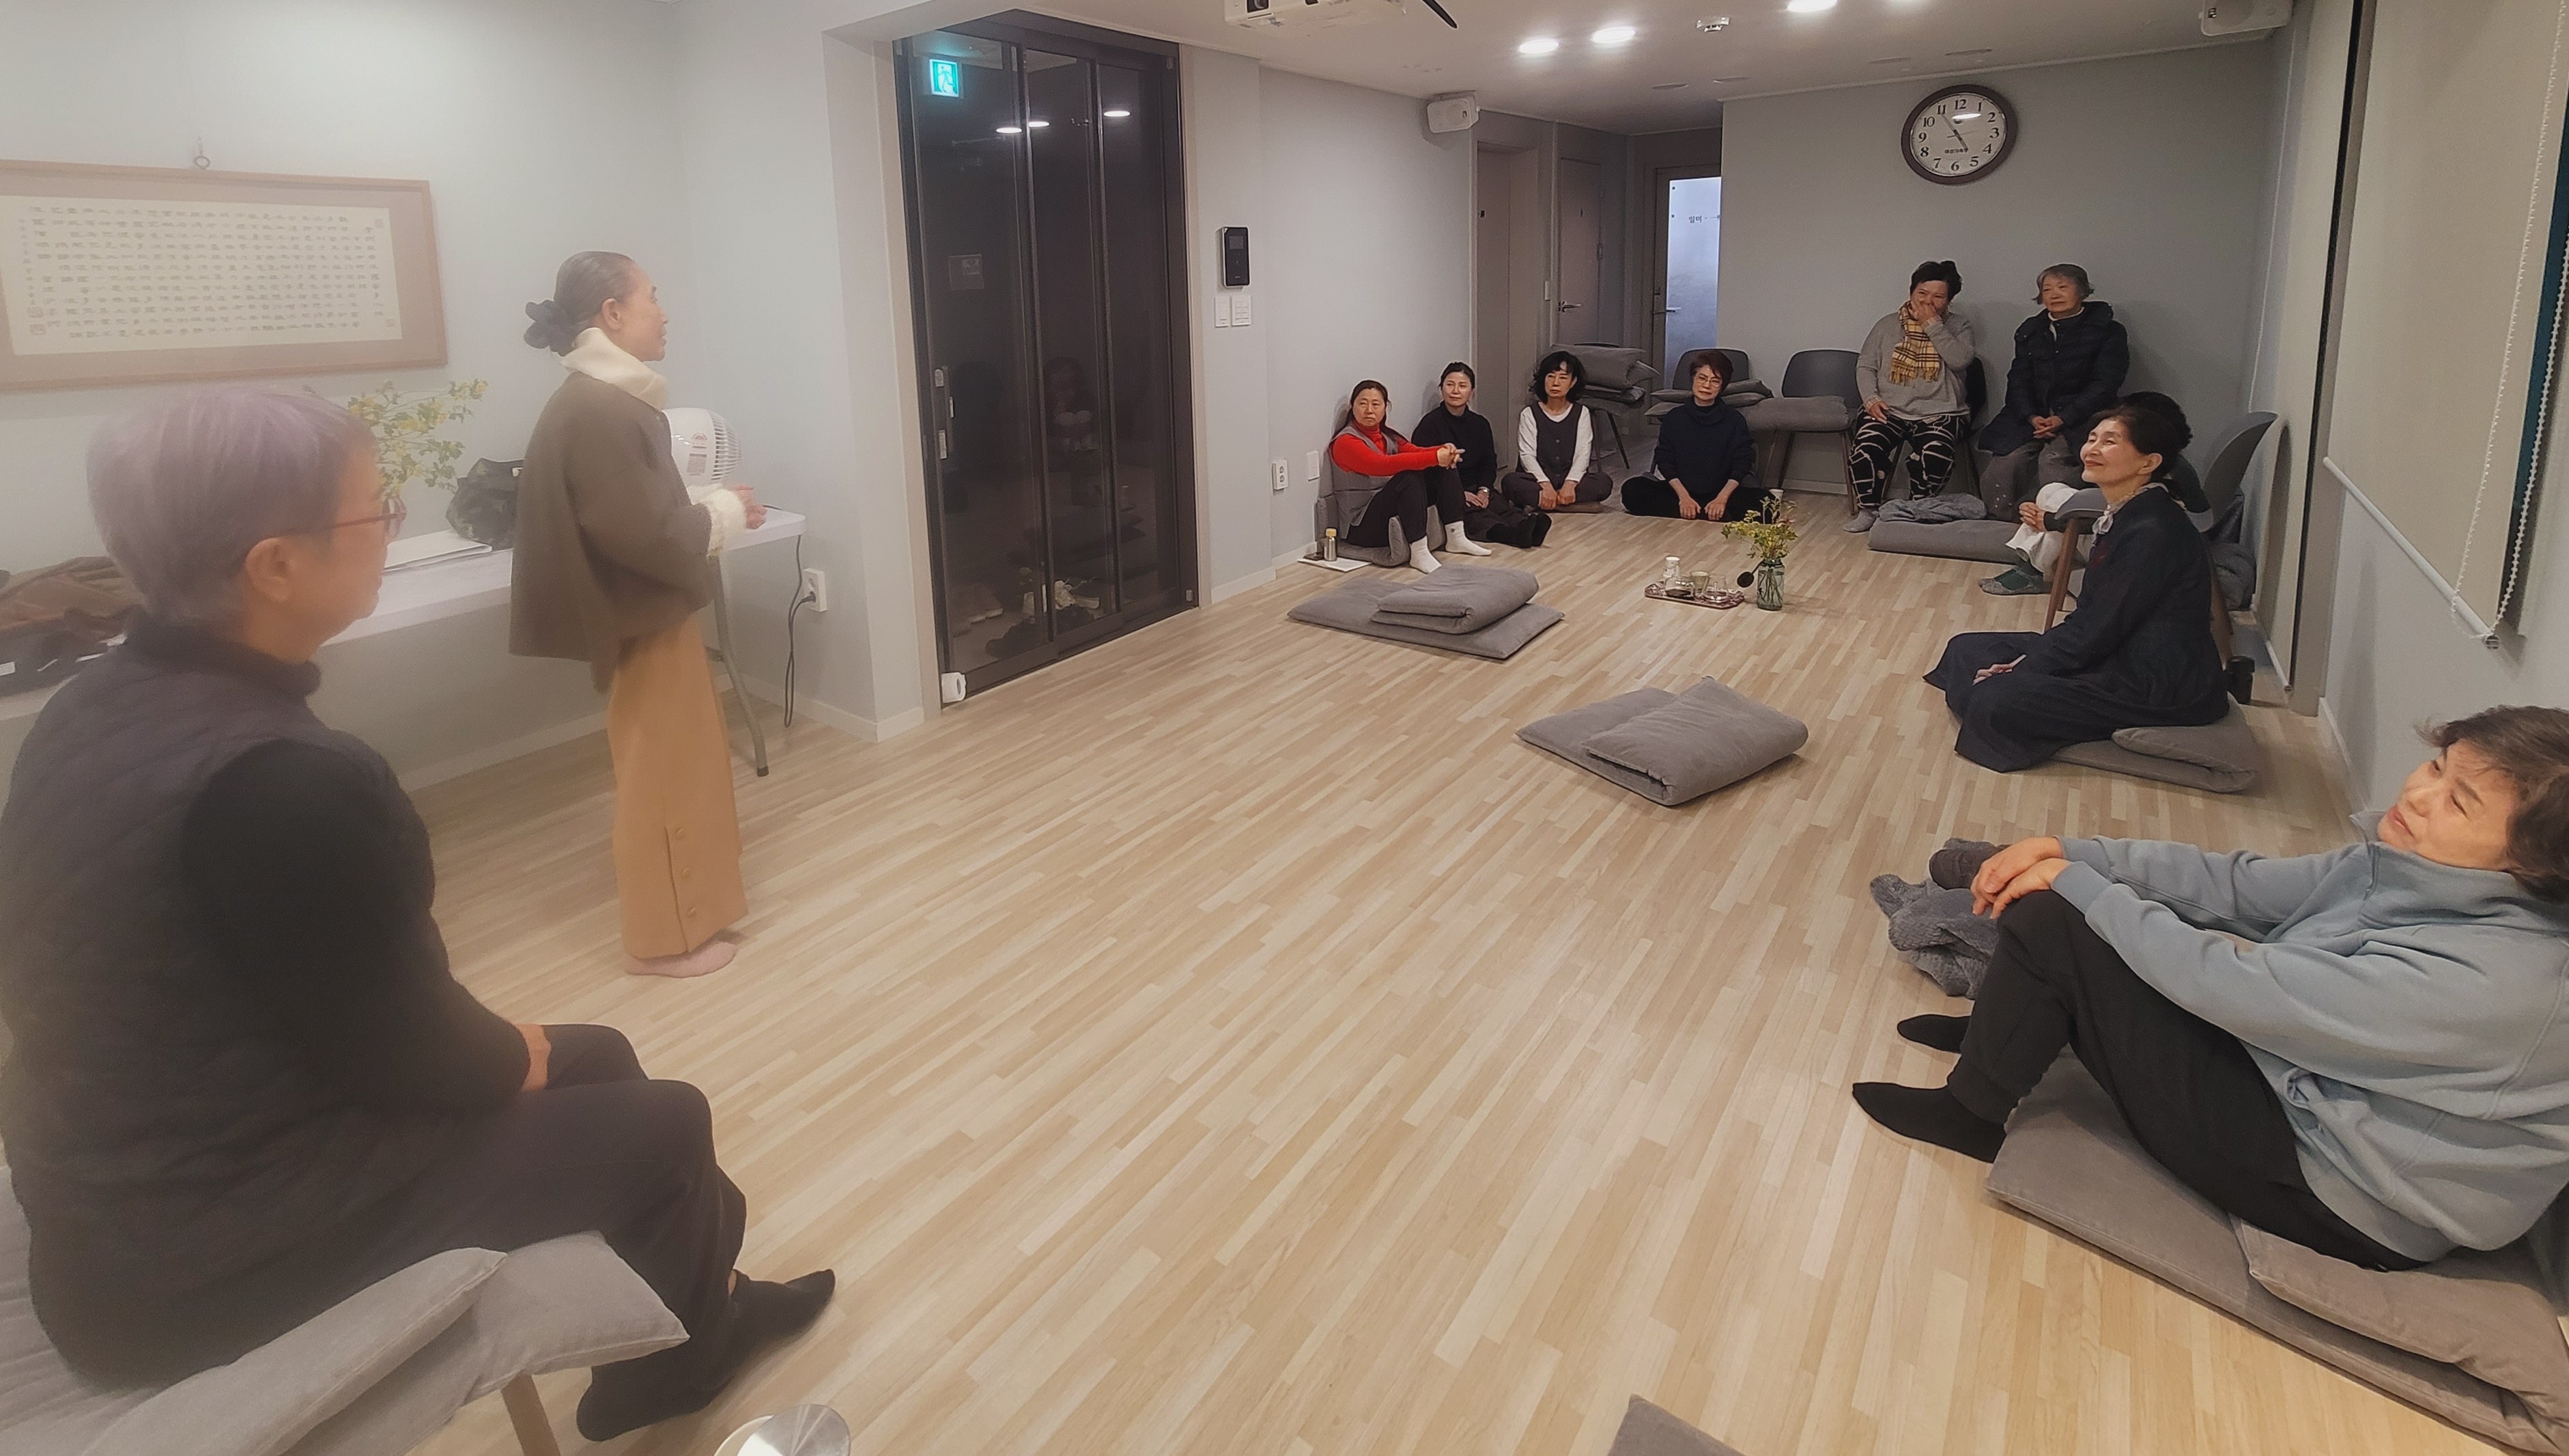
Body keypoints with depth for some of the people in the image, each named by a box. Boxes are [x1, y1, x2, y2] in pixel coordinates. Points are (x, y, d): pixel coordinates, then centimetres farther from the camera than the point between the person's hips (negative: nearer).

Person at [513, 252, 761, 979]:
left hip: (651, 610, 10)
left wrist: (713, 510, 4)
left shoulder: (605, 401, 9)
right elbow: (644, 533, -26)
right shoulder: (596, 413, -23)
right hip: (643, 618, -10)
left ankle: (684, 904, 37)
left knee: (679, 763, 21)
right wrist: (725, 513, -13)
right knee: (660, 771, 1)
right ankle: (663, 937, 14)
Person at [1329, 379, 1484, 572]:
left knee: (1444, 469, -1)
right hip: (1362, 526, -8)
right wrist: (1435, 457, -31)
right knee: (1409, 477, -31)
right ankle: (1419, 553, -32)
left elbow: (1414, 451, 0)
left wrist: (1445, 451, -22)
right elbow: (1382, 465, -28)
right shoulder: (1345, 442, -13)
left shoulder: (1387, 435, 14)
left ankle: (1456, 538, -6)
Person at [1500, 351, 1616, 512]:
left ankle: (1539, 500, -30)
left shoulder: (1581, 413, 7)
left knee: (1604, 482, -27)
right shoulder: (1530, 414, 3)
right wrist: (1546, 485, -26)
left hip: (1570, 479, 2)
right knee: (1510, 481, -33)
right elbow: (1527, 455, -8)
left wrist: (1569, 484, -24)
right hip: (1538, 480, -2)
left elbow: (1582, 455, -4)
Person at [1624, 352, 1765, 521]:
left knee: (1765, 501, -27)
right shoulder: (1674, 418, 6)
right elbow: (1665, 462, -1)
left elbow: (1741, 465, -3)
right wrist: (1683, 497, -17)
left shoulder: (1734, 420, 3)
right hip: (1679, 490, 2)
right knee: (1632, 489, -26)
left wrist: (1722, 498, -21)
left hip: (1720, 492, -1)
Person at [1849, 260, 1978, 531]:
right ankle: (1868, 511, -10)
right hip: (1890, 410, 1)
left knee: (1935, 454, -33)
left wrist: (1933, 325, -10)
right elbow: (1865, 366, 12)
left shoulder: (1958, 327, 9)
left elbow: (1960, 361, -10)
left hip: (1939, 413, -1)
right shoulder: (1888, 325, 14)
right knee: (1865, 447, -29)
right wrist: (1871, 398, -6)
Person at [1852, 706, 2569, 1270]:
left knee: (2050, 922, -18)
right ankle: (2005, 1030, 28)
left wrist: (2077, 883, -18)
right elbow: (2236, 884, -1)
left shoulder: (2482, 977, -30)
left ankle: (1971, 1115, 5)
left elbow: (2228, 983, -29)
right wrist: (2070, 852, -12)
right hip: (2298, 1080, 9)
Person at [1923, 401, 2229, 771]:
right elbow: (2089, 613, 10)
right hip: (2126, 658, 10)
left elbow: (2098, 630, -20)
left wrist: (2023, 667, -11)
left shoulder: (2153, 532, -22)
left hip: (2161, 687, -10)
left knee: (1995, 701, -23)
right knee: (1967, 649, 8)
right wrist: (2028, 658, 0)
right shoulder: (2123, 517, 8)